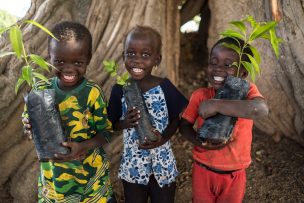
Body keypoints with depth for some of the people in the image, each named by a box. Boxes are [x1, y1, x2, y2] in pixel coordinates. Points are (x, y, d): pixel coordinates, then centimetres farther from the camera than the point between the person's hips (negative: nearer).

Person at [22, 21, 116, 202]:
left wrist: (84, 146, -26)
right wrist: (30, 128, -20)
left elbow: (106, 131, -10)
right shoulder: (41, 90, -8)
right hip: (52, 173, 2)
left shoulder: (92, 92, -16)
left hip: (90, 172, -2)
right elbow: (29, 120, 2)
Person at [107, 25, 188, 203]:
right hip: (133, 165, 1)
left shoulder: (165, 87, -15)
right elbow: (111, 124, 0)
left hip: (163, 164, 0)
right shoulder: (120, 89, -12)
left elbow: (175, 119, -3)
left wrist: (164, 138, -20)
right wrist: (125, 123, -21)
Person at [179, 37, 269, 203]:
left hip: (234, 175, -1)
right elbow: (184, 125, -3)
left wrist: (216, 105, -39)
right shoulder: (200, 95, -9)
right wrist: (200, 142, -23)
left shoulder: (247, 91, -15)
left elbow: (261, 110, -36)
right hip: (202, 171, 1)